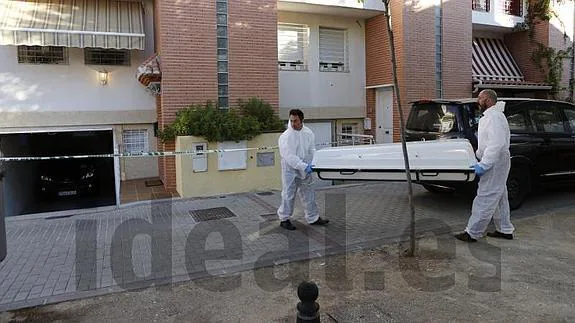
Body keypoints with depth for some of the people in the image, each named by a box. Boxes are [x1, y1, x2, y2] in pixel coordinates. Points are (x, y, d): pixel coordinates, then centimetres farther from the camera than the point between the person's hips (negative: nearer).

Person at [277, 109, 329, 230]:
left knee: (308, 194, 14)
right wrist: (304, 166, -29)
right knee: (288, 194, 2)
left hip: (304, 170, 5)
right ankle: (284, 219, 18)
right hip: (290, 170, -5)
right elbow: (289, 156, -23)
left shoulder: (308, 133, 0)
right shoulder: (285, 137, -17)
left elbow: (312, 150, 5)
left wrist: (311, 164, -11)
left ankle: (313, 218, 27)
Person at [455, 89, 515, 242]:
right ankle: (505, 230, 28)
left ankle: (472, 233, -3)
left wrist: (483, 165, -28)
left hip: (495, 163, -11)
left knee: (485, 199, -8)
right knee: (499, 197, 17)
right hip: (496, 163, 11)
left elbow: (496, 145, -28)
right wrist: (478, 155, 19)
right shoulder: (490, 116, 17)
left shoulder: (494, 117, -19)